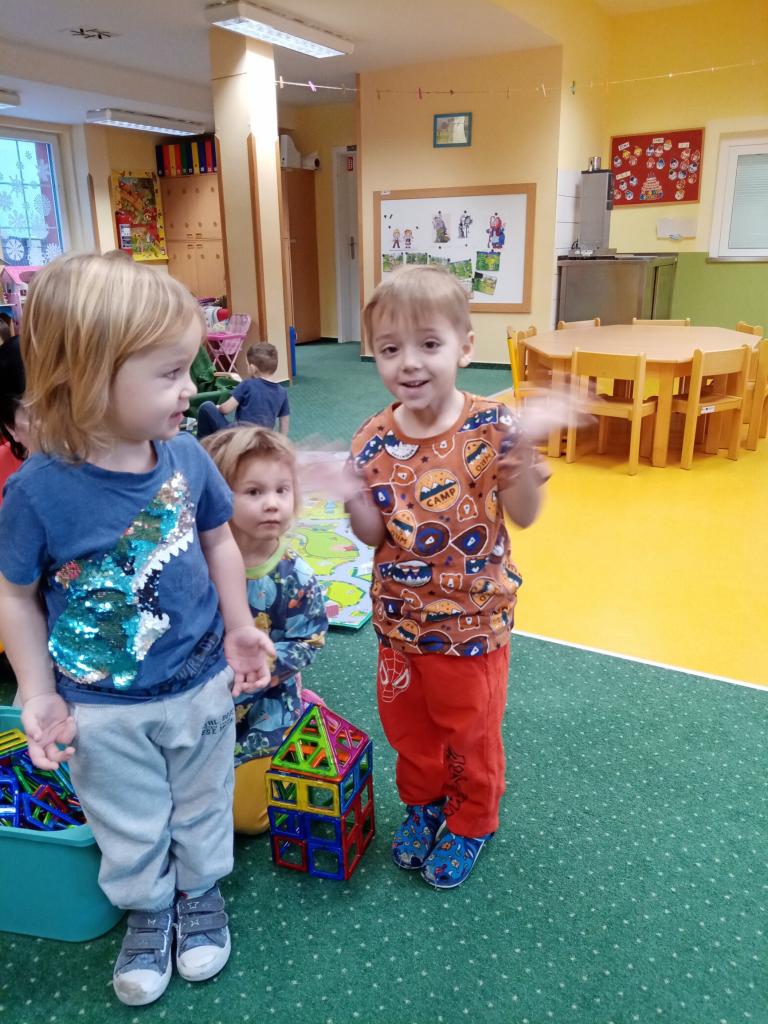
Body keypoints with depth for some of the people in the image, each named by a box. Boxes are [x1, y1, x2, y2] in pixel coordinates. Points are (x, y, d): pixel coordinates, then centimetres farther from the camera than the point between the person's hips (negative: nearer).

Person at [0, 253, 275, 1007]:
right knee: (130, 835, 22)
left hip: (201, 686, 3)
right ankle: (147, 910, 51)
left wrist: (240, 629, 2)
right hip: (103, 710, -2)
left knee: (202, 810, 25)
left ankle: (201, 894, 53)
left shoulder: (187, 459, -15)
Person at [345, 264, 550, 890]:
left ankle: (471, 823, 46)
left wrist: (523, 474, -35)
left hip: (473, 620, -3)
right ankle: (423, 805, 53)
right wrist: (354, 498, -25)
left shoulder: (490, 427, -19)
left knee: (472, 733, 18)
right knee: (406, 726, 23)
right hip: (399, 619, 4)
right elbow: (375, 534, -5)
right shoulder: (374, 440, -10)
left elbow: (524, 517, -14)